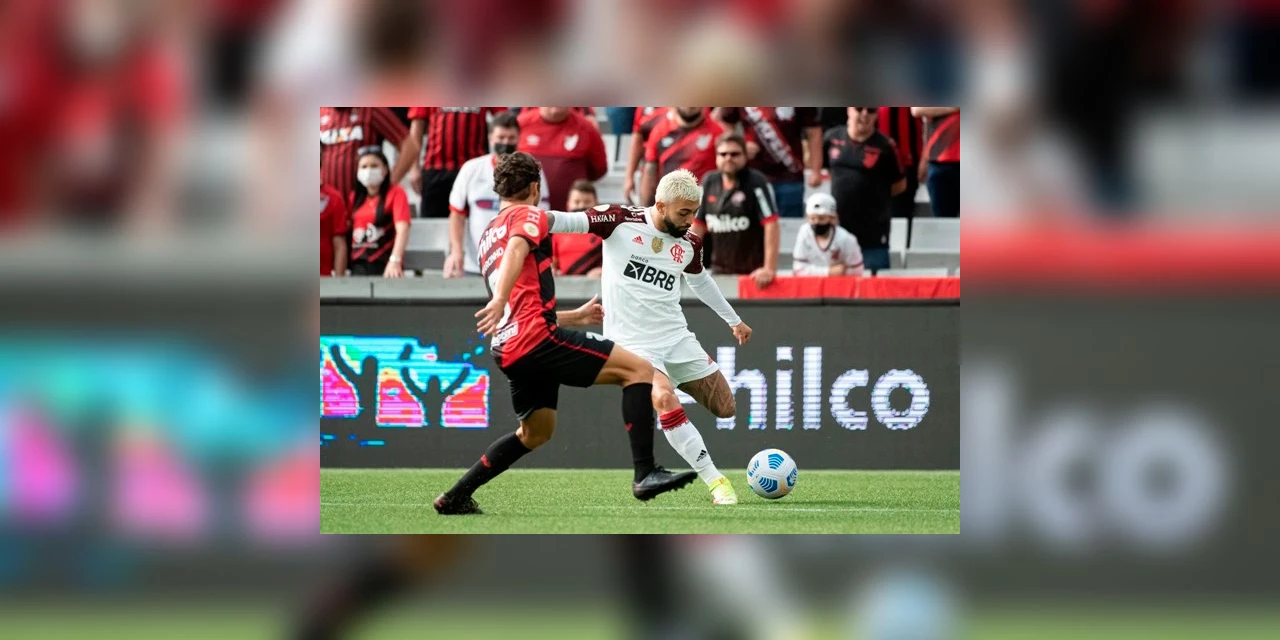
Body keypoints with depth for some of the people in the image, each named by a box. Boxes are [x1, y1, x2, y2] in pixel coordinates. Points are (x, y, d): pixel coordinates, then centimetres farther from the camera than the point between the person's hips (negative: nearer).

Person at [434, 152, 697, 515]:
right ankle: (645, 474, -20)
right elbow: (516, 250, -22)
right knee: (638, 369, -8)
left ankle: (456, 497, 23)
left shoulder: (487, 237, 28)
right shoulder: (530, 216, 3)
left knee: (536, 432, 27)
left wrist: (576, 316, 43)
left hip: (507, 349, 9)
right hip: (537, 339, -9)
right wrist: (499, 301, -37)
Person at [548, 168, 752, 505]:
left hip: (676, 337, 5)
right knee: (665, 400, -29)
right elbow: (573, 222, -17)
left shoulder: (690, 243, 6)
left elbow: (700, 281, 25)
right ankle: (715, 480, -21)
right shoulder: (621, 221, -9)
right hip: (632, 341, -5)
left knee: (726, 408, 0)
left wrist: (734, 320, 34)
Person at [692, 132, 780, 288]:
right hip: (719, 272, 5)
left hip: (753, 273, -5)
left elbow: (771, 225, -17)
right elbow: (698, 225, 12)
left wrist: (769, 269, -23)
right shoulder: (709, 182, 7)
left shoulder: (757, 183, -11)